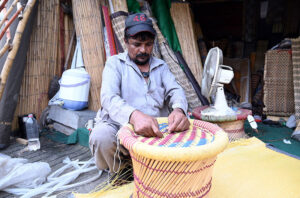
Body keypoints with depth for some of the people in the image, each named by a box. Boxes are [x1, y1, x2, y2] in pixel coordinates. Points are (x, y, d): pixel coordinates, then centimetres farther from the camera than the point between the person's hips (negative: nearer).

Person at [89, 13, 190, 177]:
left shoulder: (161, 66, 15)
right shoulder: (115, 63, 3)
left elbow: (175, 90, 0)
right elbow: (109, 97, -14)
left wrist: (179, 109, -27)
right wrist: (134, 115, -37)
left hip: (157, 130, 3)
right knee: (101, 135, -33)